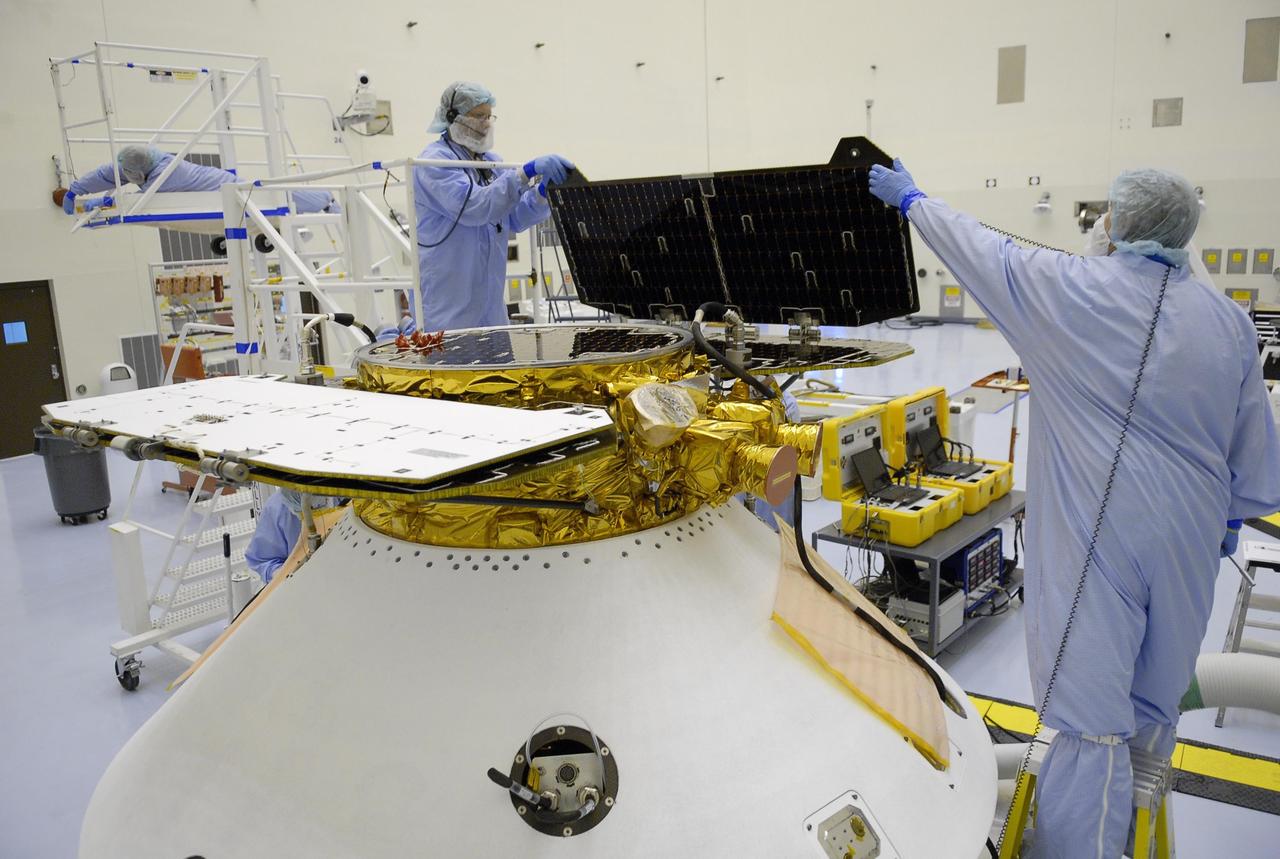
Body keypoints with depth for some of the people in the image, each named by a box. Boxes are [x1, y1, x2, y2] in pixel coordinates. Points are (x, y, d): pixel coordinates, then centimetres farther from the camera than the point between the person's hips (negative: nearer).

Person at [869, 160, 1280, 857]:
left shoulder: (1069, 290, -10)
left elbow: (980, 251, 5)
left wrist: (910, 198, 22)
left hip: (1093, 537, -5)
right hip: (1189, 541, 6)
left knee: (1092, 720, -3)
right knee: (1154, 708, 21)